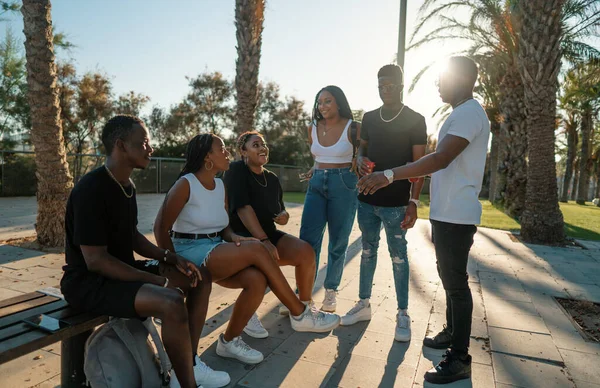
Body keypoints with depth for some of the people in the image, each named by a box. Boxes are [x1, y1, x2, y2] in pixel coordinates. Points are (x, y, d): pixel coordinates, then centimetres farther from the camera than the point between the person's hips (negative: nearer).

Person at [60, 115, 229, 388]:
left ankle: (190, 364, 9)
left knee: (200, 277, 3)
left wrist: (169, 258, 0)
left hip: (121, 270, 9)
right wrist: (159, 281, -22)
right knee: (171, 303, -33)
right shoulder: (91, 190, -22)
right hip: (89, 281, -9)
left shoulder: (127, 185, 6)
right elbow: (95, 260, -24)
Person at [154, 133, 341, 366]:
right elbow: (161, 228, -12)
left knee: (257, 279, -24)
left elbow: (223, 227, 11)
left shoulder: (221, 186, 11)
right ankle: (300, 315, -17)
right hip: (191, 251, -7)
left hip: (217, 251, 7)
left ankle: (229, 341, -2)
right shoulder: (185, 184, -11)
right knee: (256, 249, -28)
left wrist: (233, 238, -10)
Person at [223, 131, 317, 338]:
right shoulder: (236, 170, -10)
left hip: (268, 233, 6)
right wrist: (263, 241, -29)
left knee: (306, 251, -17)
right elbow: (243, 208, -22)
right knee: (267, 258, -37)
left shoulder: (272, 178, 10)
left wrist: (283, 216, -6)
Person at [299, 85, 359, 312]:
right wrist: (315, 172, 10)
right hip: (317, 184, 4)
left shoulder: (353, 128, -6)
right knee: (307, 240, -4)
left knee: (338, 242, 6)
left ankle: (331, 291, 22)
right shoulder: (313, 129, 6)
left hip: (344, 185, -3)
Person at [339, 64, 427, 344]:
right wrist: (361, 160, -6)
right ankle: (363, 304, 25)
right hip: (367, 198, 5)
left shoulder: (415, 120, -2)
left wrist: (413, 201, -13)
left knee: (398, 256, 2)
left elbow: (419, 164, -5)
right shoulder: (369, 118, 11)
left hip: (395, 202, -4)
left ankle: (403, 314, 14)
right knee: (368, 251, 13)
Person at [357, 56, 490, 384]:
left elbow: (441, 159, -27)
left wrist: (389, 175, -32)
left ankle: (460, 358, 6)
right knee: (450, 277, 18)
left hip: (456, 215, -10)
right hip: (446, 212, 10)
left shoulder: (469, 113, -15)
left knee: (455, 282, -4)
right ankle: (451, 333, 34)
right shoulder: (461, 114, 19)